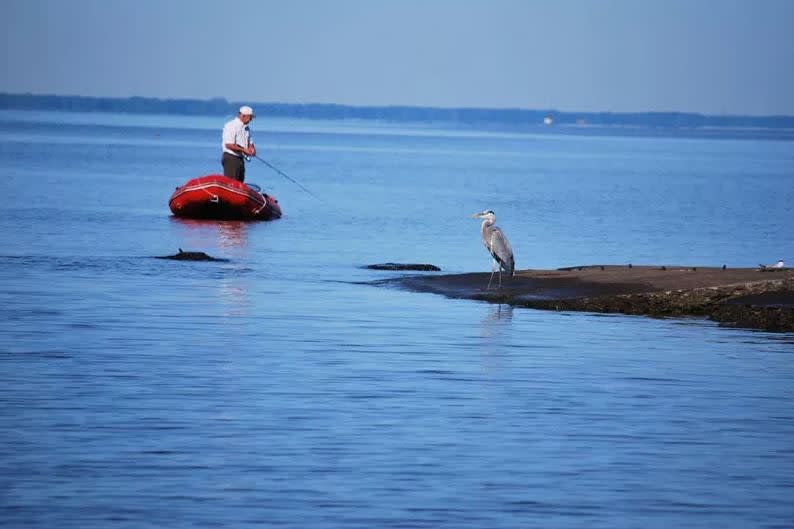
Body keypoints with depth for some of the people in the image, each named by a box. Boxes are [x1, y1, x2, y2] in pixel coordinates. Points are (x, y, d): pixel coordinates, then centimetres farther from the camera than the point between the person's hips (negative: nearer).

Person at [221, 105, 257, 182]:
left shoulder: (246, 128, 16)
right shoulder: (231, 126, -12)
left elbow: (250, 142, 24)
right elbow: (229, 145, -20)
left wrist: (251, 148, 1)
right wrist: (244, 150, -20)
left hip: (240, 158, 9)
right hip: (231, 158, -9)